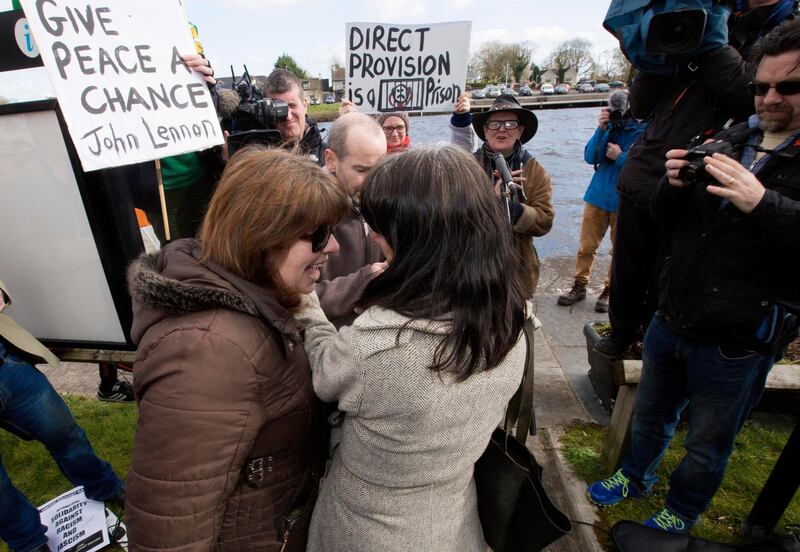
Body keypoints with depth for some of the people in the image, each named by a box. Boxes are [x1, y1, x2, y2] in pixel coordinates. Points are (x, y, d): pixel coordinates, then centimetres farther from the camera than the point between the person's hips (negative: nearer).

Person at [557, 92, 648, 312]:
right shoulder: (611, 127, -1)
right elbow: (589, 157, -5)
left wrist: (620, 157, -17)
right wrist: (601, 129, -14)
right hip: (598, 196, 3)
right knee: (587, 246, 9)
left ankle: (609, 290, 26)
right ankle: (579, 286, 23)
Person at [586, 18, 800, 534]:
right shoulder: (730, 139, 4)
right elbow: (667, 218, 7)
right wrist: (674, 185, -13)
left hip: (736, 344, -4)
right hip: (671, 319, 5)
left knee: (708, 446, 18)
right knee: (652, 414, 24)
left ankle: (681, 514, 43)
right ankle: (636, 476, 49)